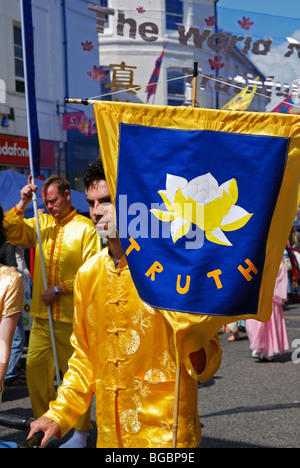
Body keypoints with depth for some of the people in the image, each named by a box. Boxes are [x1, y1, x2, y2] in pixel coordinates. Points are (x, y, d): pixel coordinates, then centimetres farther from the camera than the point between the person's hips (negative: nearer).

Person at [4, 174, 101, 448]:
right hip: (42, 315, 5)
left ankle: (81, 431, 16)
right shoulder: (42, 223, 12)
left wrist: (59, 289, -13)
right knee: (35, 368, 6)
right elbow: (12, 233, 6)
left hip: (72, 317, -5)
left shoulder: (85, 228, -6)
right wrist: (22, 204, -5)